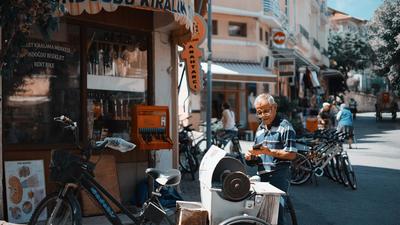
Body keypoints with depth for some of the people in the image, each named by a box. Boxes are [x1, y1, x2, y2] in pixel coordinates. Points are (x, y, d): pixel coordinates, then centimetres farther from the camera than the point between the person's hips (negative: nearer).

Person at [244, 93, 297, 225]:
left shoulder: (284, 126, -5)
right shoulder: (260, 128, 18)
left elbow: (292, 154, -11)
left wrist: (268, 151, -19)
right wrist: (251, 156, 4)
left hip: (279, 176, -7)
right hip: (262, 176, 7)